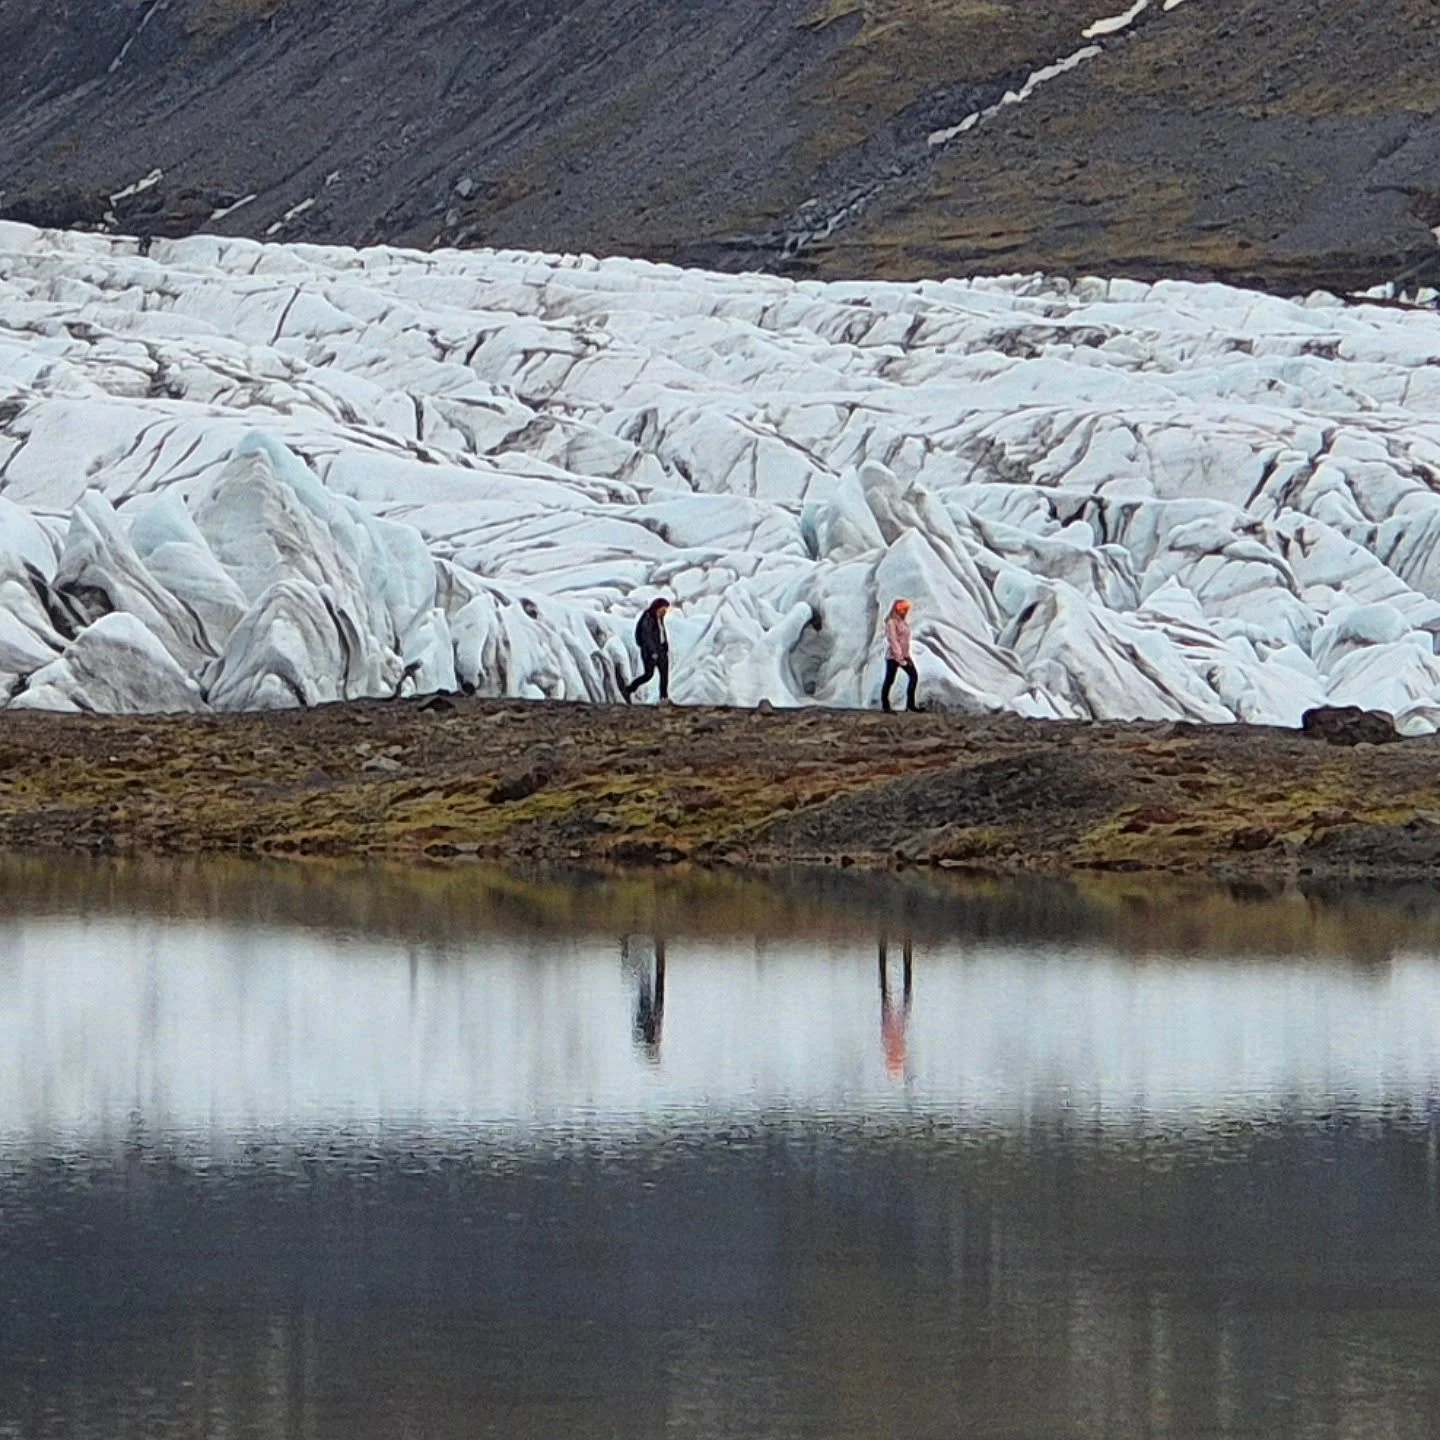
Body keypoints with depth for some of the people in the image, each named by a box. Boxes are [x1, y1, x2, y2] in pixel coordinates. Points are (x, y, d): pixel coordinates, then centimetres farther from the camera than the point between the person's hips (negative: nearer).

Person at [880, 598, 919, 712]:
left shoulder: (904, 622, 13)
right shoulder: (891, 622, -12)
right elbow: (893, 640, -18)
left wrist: (907, 655, 11)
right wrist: (899, 657, -21)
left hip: (904, 655, 8)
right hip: (893, 656, -8)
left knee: (914, 676, 3)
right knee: (889, 680, -1)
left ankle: (910, 703, 8)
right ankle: (885, 706, 7)